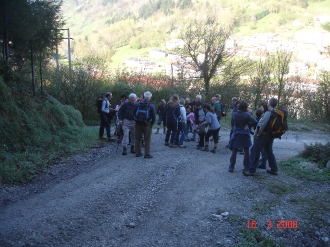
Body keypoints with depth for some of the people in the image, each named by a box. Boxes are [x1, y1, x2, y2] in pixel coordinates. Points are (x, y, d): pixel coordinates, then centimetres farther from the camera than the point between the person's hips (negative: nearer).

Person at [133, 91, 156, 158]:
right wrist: (151, 124, 5)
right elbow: (154, 117, -10)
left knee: (138, 139, 14)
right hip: (147, 125, -3)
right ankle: (147, 154, 4)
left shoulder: (138, 104, -4)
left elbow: (134, 113, 3)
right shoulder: (151, 106, -10)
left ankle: (138, 152, 20)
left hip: (138, 124, 3)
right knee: (147, 140, 5)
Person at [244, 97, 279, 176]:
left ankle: (251, 170, 1)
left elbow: (262, 126, -26)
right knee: (269, 151, 21)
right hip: (270, 136, 8)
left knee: (255, 152, -1)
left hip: (263, 135, -8)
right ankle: (274, 169, 27)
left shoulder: (268, 113, -22)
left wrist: (258, 134, -13)